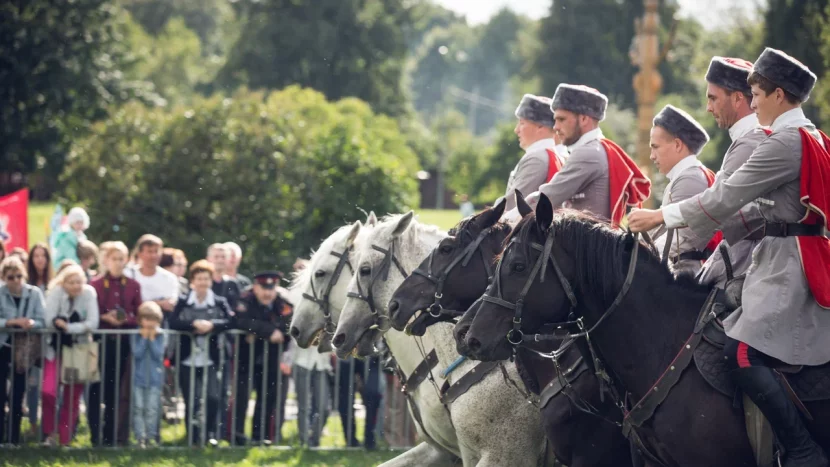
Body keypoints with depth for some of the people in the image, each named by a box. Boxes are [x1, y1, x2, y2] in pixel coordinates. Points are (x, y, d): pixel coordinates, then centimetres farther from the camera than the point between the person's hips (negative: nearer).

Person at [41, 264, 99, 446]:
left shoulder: (89, 293, -7)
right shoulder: (56, 292, -9)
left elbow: (93, 323, -15)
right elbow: (49, 320, -17)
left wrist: (67, 326, -23)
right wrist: (80, 326, -22)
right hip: (56, 348, -1)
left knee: (73, 397, 5)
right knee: (48, 391, -18)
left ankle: (65, 439, 16)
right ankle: (49, 433, 2)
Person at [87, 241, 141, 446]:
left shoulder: (133, 285, 8)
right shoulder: (96, 285, 2)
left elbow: (139, 316, 9)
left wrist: (126, 319, -10)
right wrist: (105, 318, -14)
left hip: (125, 342, 2)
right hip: (102, 341, -2)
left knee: (119, 390, 4)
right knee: (98, 389, -5)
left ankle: (112, 435, 12)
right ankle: (96, 435, 1)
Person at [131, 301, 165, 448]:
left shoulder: (160, 336, 1)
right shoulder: (136, 336, 0)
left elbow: (158, 354, -10)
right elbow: (137, 353, -11)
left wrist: (152, 338, -13)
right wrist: (144, 338, -13)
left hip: (154, 378, 0)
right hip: (139, 377, 0)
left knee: (152, 409, 0)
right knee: (138, 408, -2)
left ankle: (150, 437, 7)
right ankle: (140, 437, 0)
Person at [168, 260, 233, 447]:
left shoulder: (220, 302, 4)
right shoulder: (183, 302, 3)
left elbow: (230, 321, -9)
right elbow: (173, 323, -11)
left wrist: (212, 325, -23)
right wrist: (194, 324, -23)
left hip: (211, 361, 0)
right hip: (188, 361, 0)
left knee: (213, 398, -10)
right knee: (191, 401, 0)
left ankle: (210, 433, 10)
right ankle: (193, 437, 14)